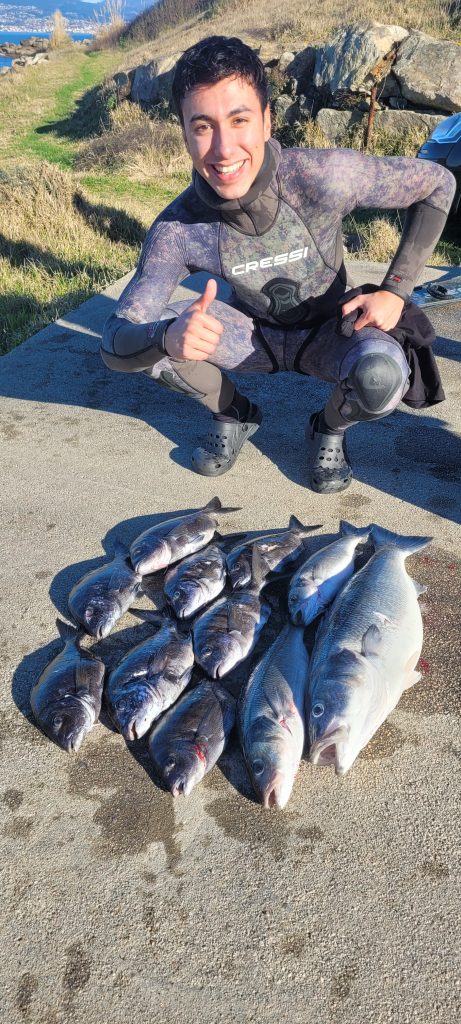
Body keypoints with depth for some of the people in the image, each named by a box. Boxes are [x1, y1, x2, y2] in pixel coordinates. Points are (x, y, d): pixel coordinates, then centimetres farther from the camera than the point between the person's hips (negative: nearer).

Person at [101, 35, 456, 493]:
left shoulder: (322, 176, -29)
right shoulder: (177, 230, -25)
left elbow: (437, 183, -14)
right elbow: (115, 342, -25)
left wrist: (395, 290, -20)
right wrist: (168, 336, -48)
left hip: (330, 332, -1)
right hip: (254, 334, 2)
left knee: (382, 376, -35)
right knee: (155, 333, -24)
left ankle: (329, 429, 2)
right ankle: (234, 415, 5)